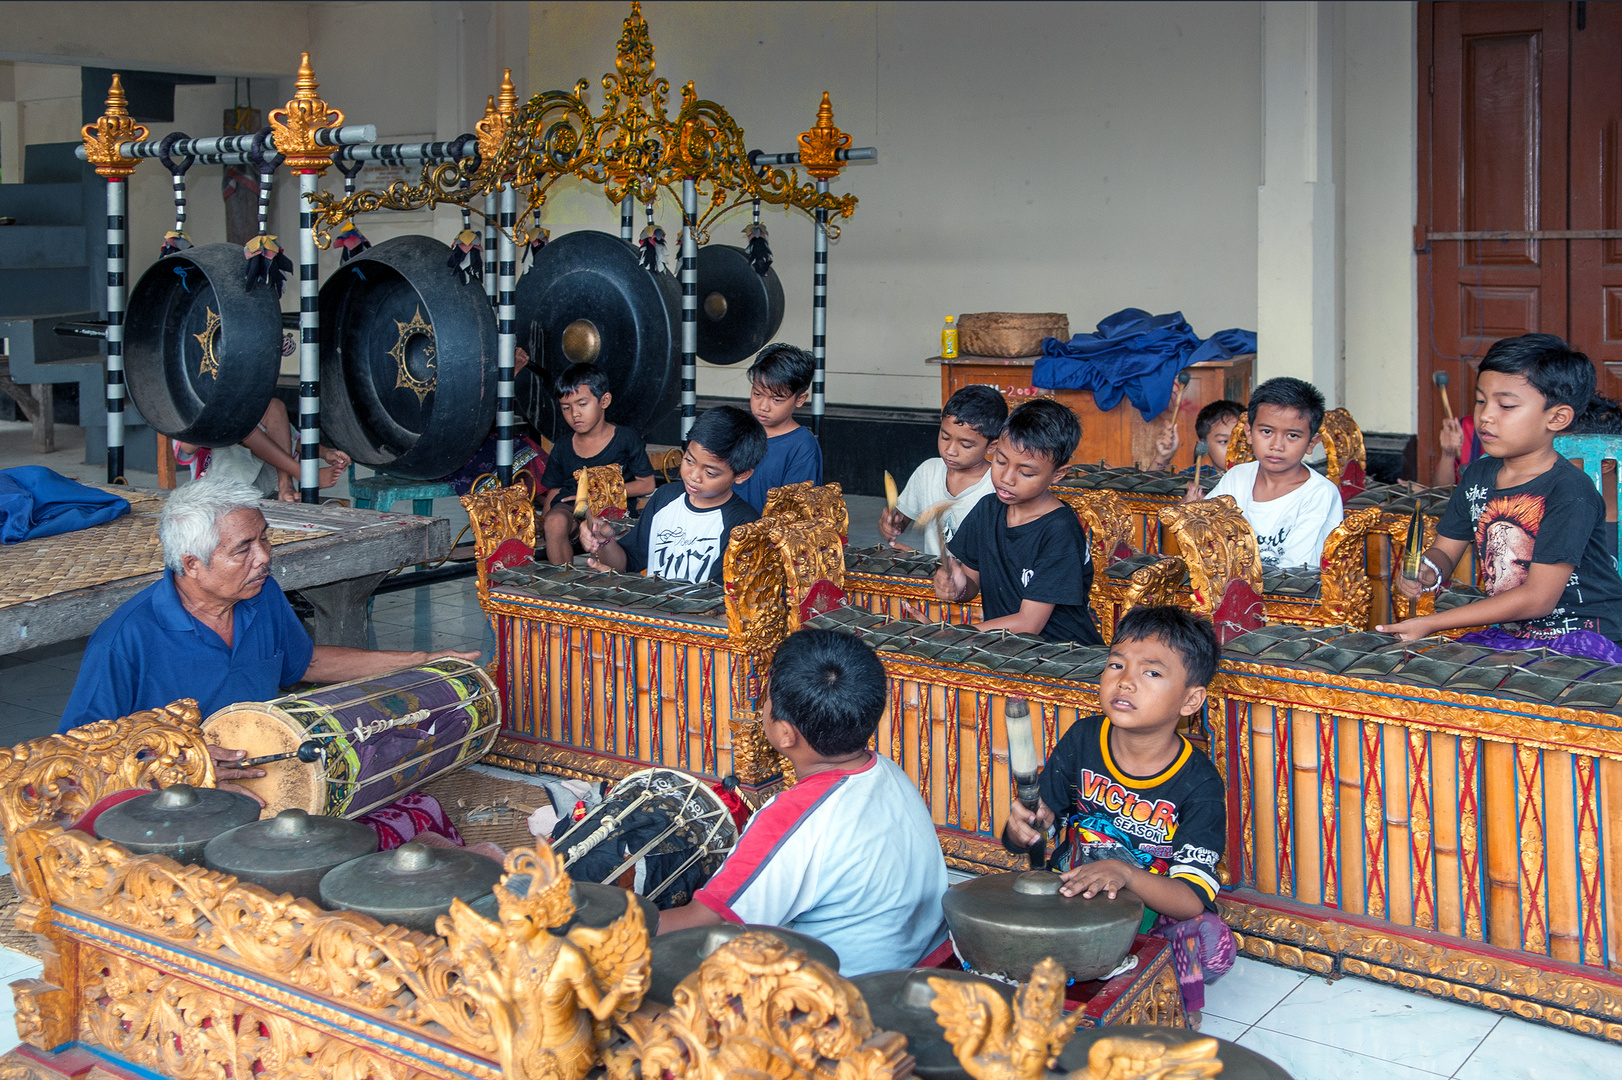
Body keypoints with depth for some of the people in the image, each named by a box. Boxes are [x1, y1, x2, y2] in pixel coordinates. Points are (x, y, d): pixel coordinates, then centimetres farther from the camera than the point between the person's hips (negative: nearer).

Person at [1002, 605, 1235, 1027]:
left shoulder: (1198, 784, -15)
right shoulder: (1083, 740, -5)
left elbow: (1193, 900, -24)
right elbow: (1018, 840, 2)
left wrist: (1126, 873, -41)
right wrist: (1023, 827, -24)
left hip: (1154, 915, -2)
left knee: (1213, 942, -33)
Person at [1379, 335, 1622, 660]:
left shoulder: (1571, 493, -18)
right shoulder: (1477, 475, 6)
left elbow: (1538, 598, -21)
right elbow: (1445, 550, 15)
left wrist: (1430, 624, -21)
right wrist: (1429, 571, -13)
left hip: (1586, 642, -7)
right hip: (1510, 633, 7)